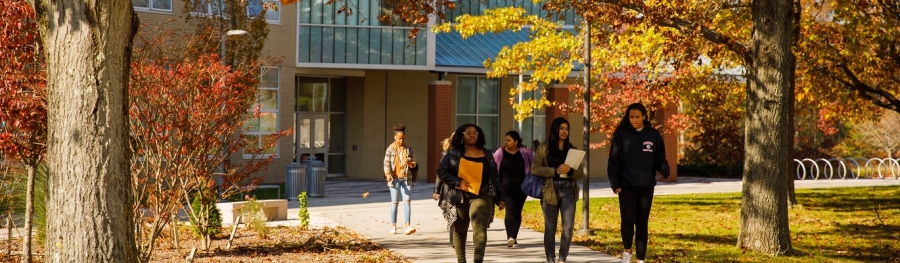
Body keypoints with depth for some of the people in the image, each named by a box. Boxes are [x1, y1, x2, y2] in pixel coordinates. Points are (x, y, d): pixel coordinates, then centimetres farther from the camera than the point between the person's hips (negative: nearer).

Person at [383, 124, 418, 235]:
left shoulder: (408, 149, 6)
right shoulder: (390, 149, -1)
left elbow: (414, 164, 8)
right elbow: (386, 163, -6)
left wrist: (410, 162, -16)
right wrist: (388, 174, -23)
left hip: (406, 178, 1)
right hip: (394, 179, -1)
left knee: (407, 201, -9)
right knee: (395, 202, 5)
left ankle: (408, 226, -14)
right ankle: (393, 226, 14)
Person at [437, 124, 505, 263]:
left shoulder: (486, 154, 10)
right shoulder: (453, 153, 4)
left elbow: (494, 176, 13)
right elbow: (441, 172, -1)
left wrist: (499, 198, 11)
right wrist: (458, 181, -14)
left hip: (481, 196, 0)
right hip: (459, 197, 0)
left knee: (480, 229, -17)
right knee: (460, 230, 11)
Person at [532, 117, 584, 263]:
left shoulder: (572, 149, 10)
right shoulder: (544, 148, 2)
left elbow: (580, 173, 7)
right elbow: (535, 169, -6)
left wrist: (570, 171, -16)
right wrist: (555, 171, -16)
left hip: (568, 191, 2)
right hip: (550, 191, -2)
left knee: (568, 228, -7)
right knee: (550, 229, 4)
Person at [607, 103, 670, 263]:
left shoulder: (653, 135, 3)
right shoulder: (621, 134, 0)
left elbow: (659, 158, 6)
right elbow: (614, 160, 1)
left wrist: (665, 170, -16)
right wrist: (614, 183, -7)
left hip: (646, 186, 1)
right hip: (626, 185, -1)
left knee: (642, 223, 5)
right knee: (627, 220, -9)